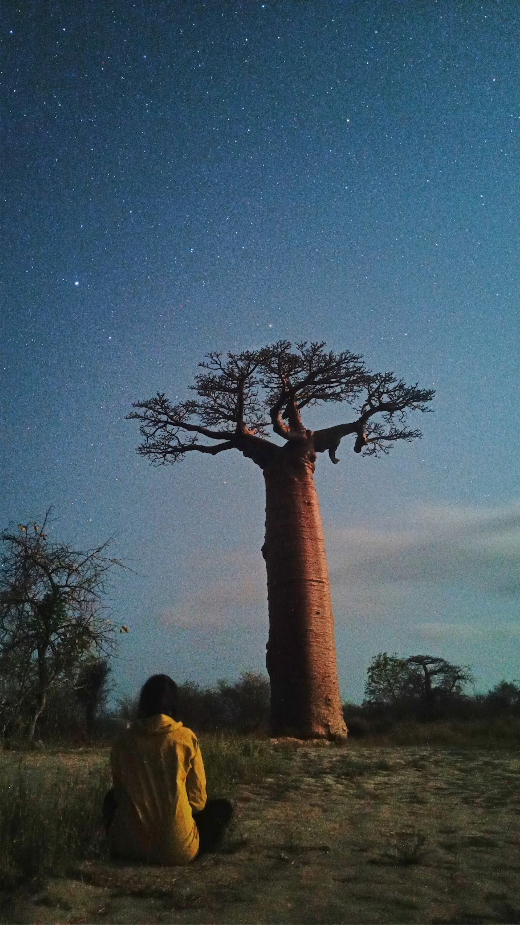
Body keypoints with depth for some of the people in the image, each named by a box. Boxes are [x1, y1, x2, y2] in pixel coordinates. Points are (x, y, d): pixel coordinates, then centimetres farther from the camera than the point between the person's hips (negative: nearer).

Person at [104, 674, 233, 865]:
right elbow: (198, 799, 0)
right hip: (178, 851, -2)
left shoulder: (124, 740, -2)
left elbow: (120, 791, 11)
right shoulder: (185, 738, -8)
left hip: (128, 847, 2)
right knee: (223, 807, 20)